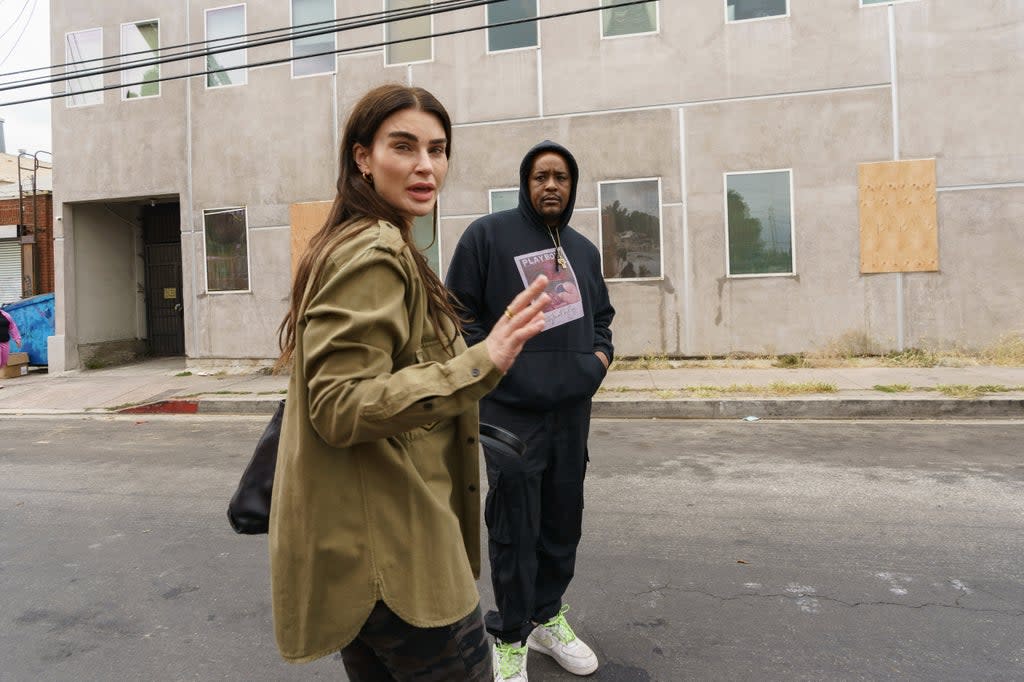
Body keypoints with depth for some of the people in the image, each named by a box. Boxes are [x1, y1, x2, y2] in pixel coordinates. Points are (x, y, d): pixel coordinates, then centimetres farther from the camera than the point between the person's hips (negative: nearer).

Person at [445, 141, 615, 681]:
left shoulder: (584, 249, 17)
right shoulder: (487, 235, -1)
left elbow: (601, 314, 26)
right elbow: (461, 313, -3)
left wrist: (600, 353, 7)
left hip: (573, 410, 6)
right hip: (512, 409, -5)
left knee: (563, 521, 14)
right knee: (514, 527, 0)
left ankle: (548, 617, 34)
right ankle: (510, 637, 20)